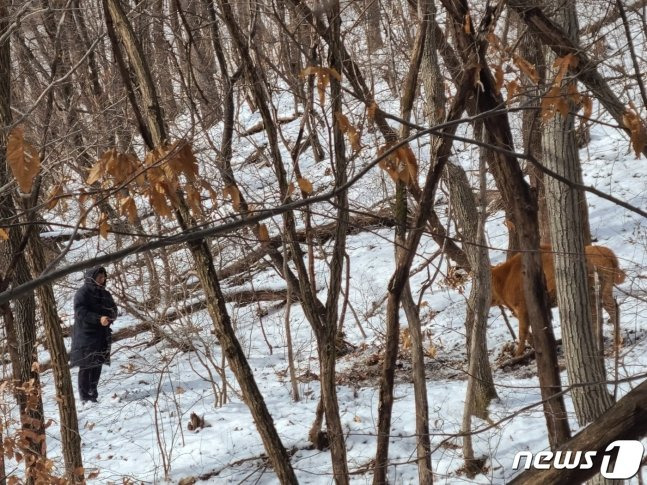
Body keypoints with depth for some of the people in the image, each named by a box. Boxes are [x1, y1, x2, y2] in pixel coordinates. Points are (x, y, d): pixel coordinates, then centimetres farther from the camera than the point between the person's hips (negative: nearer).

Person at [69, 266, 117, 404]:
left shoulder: (104, 293, 12)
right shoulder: (83, 293, -10)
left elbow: (113, 309, 15)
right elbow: (80, 312, -19)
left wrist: (110, 315, -10)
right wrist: (98, 319, -29)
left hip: (102, 335, 7)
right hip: (86, 334, -7)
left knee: (98, 364, 9)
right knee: (86, 365, -5)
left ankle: (93, 392, 21)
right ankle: (84, 396, -1)